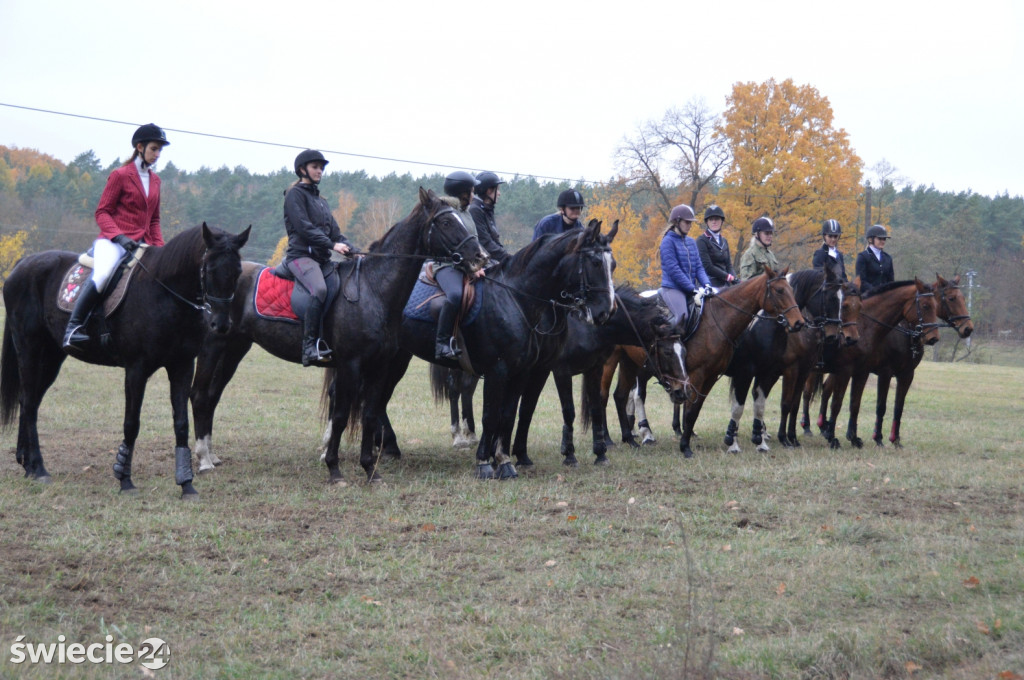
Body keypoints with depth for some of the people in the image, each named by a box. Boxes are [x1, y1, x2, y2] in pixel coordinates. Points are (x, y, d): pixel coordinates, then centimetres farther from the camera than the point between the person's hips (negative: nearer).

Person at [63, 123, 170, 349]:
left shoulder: (155, 180, 17)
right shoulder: (120, 176, -1)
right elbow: (102, 212, -4)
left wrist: (159, 247, 7)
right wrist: (119, 236, -19)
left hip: (141, 245, 7)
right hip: (112, 241, -7)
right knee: (103, 274, -35)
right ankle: (73, 326, -31)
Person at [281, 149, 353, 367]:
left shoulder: (322, 201, 26)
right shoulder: (295, 194, 1)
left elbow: (334, 231, 20)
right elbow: (304, 227, -11)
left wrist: (351, 251, 3)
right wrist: (332, 245, -17)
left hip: (322, 258, 9)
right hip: (301, 255, -9)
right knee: (319, 290, -33)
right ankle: (310, 347, -37)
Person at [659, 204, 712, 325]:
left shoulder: (691, 242, 16)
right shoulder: (668, 241, -5)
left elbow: (698, 267, 13)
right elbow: (673, 270, -12)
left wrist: (706, 284, -6)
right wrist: (692, 288, -15)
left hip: (690, 290, 7)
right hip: (672, 288, -7)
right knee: (683, 317, -27)